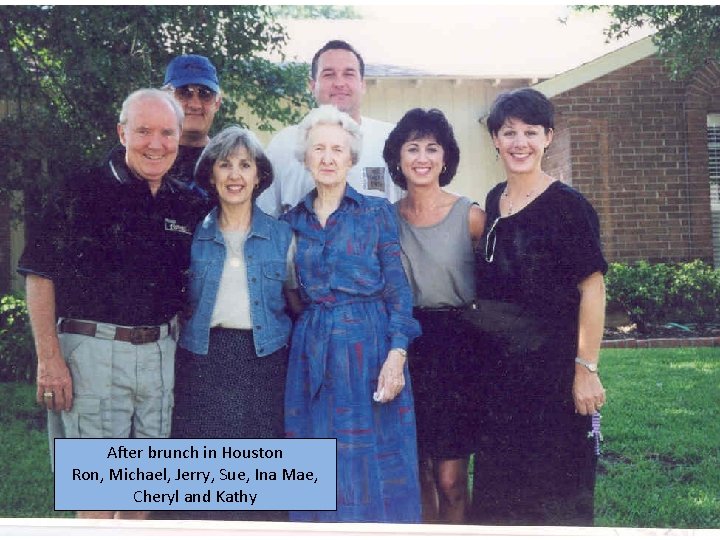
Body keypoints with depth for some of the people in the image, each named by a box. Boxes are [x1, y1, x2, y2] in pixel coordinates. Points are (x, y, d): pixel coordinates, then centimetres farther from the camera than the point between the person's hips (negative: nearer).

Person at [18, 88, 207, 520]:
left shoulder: (188, 205, 8)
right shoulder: (82, 191, -5)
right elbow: (40, 275, -7)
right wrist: (49, 358, -13)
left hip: (160, 351, 5)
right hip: (93, 350, -4)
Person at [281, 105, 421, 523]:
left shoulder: (377, 212, 2)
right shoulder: (292, 221, 10)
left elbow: (398, 289, -2)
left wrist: (397, 353, -12)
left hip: (369, 346, -3)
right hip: (312, 350, 3)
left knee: (372, 465, 2)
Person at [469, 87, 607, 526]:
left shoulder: (567, 205, -11)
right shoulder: (494, 202, 9)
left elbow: (592, 289, -14)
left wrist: (586, 369, -19)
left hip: (553, 368, -7)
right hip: (499, 367, 7)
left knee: (557, 490, 4)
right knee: (499, 485, 15)